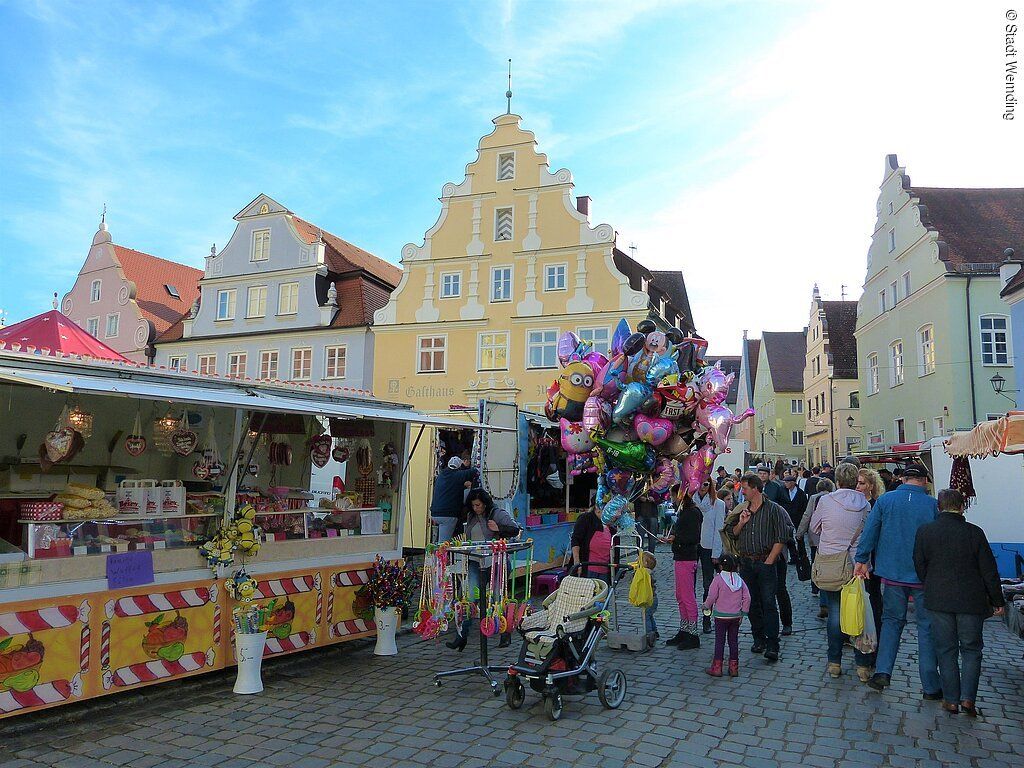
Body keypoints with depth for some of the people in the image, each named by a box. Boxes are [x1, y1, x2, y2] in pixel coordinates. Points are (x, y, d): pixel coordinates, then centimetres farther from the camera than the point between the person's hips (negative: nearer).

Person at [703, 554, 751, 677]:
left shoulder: (718, 579, -11)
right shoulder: (739, 580, 3)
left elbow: (711, 596, -15)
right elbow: (747, 597, 2)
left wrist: (706, 606, 3)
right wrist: (743, 612, 10)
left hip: (721, 616, -4)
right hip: (735, 616, 4)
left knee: (719, 641, 3)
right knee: (733, 641, 12)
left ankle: (717, 667, 5)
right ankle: (734, 667, 16)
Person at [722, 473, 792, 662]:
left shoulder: (773, 509, -5)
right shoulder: (742, 510, 10)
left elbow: (781, 538, -7)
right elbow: (732, 535, 15)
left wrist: (769, 561, -11)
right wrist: (741, 523, -4)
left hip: (765, 562, -5)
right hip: (746, 563, 5)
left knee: (768, 604, -7)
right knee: (752, 603, 9)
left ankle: (772, 645, -4)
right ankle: (759, 639, 22)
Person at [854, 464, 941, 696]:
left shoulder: (885, 500, -3)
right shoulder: (933, 505, -7)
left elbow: (869, 531, -4)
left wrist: (862, 559, 3)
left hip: (892, 573, 2)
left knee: (892, 620, 15)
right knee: (927, 627, 8)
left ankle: (882, 672, 4)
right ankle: (931, 687, 14)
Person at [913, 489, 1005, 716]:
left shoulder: (924, 531, -4)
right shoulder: (974, 533, -7)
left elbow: (919, 566, 3)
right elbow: (989, 571, -2)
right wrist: (997, 601, 8)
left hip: (938, 601, 1)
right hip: (971, 601, 0)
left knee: (946, 650, 10)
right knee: (971, 649, 13)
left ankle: (951, 700, 13)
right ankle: (968, 698, 5)